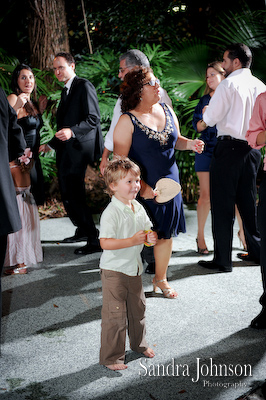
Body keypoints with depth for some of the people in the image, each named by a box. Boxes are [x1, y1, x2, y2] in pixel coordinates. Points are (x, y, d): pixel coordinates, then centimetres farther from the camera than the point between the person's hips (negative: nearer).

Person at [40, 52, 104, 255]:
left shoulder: (84, 86, -7)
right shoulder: (66, 91, 21)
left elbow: (93, 118, -16)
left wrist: (71, 131, -27)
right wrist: (50, 145, 21)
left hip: (78, 150, -10)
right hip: (65, 152, 10)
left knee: (74, 196, -11)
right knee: (68, 195, 14)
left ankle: (94, 239, -4)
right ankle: (82, 231, 30)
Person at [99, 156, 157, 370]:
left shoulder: (138, 208, 4)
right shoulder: (111, 212, -21)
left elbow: (147, 230, 16)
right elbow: (105, 243, -28)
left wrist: (151, 237, -8)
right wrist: (132, 241, -30)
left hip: (134, 268, 8)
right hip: (114, 271, -8)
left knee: (138, 308, 22)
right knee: (115, 315, -2)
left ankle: (139, 344, 42)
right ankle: (111, 357, 12)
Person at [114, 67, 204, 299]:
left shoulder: (167, 111, 5)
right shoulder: (127, 121, -13)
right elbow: (120, 161, -15)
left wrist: (190, 144, -3)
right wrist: (141, 186, -22)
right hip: (142, 190, -5)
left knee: (166, 234, 14)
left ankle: (161, 279, 35)